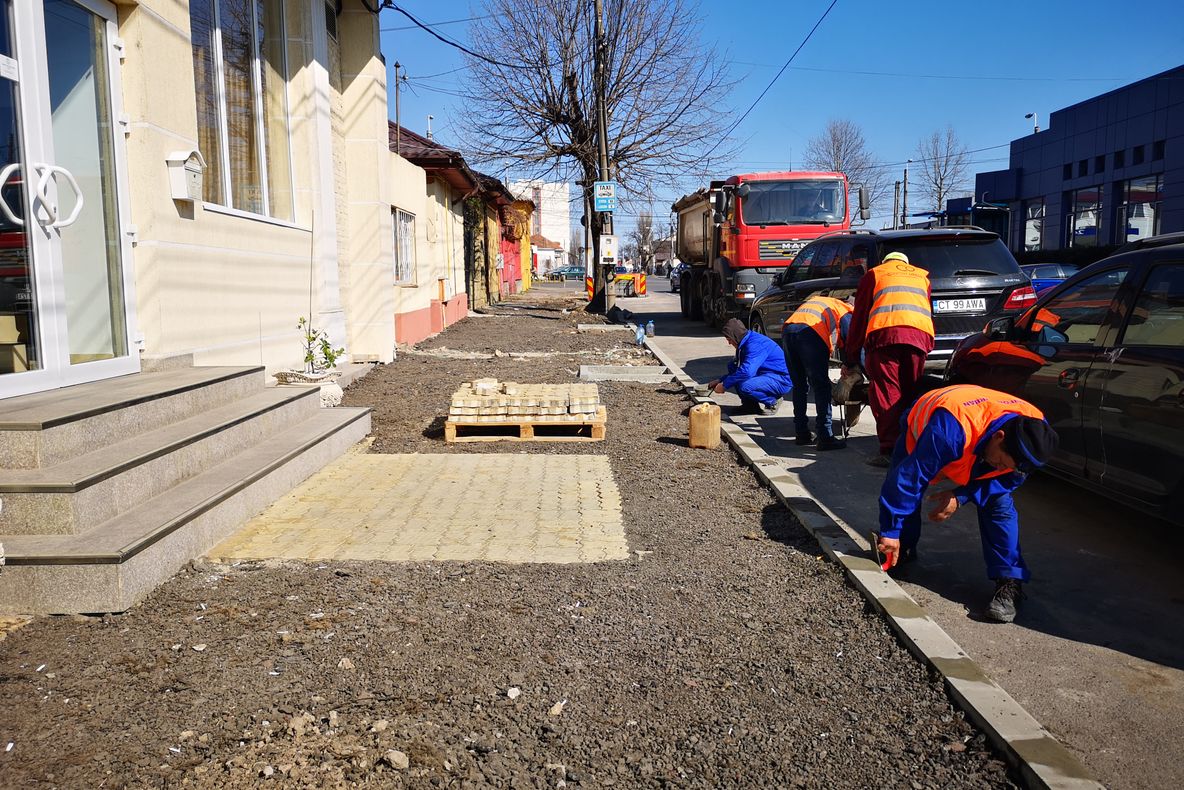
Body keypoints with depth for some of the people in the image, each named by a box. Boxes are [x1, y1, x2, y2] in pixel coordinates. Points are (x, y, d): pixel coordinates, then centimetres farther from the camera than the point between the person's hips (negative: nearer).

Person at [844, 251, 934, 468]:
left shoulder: (874, 273, 25)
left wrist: (852, 358, 23)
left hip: (884, 332, -3)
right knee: (910, 394, 10)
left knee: (885, 394, -4)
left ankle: (890, 451, -11)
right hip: (920, 334, 3)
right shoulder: (923, 276, 34)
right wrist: (927, 348, 37)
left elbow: (859, 317, 21)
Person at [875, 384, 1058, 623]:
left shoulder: (1033, 429, -32)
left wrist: (961, 497, -31)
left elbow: (1009, 478, -16)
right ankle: (903, 552, 15)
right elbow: (910, 477, -44)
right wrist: (891, 531, -39)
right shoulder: (950, 431, -50)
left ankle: (1009, 582, -9)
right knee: (900, 489, -11)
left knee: (999, 504, -15)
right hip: (920, 433, -2)